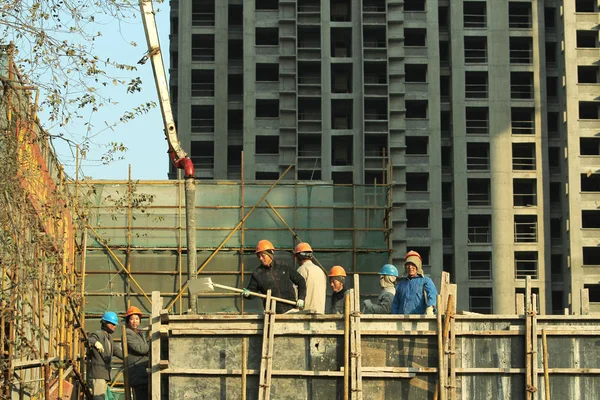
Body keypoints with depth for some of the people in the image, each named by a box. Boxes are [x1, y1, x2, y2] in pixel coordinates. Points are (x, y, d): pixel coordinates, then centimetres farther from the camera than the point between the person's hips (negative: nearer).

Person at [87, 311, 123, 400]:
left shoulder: (108, 337, 20)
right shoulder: (97, 334, -9)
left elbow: (117, 350, 31)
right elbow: (90, 340, -32)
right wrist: (95, 343, -54)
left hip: (104, 375, 9)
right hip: (96, 375, -9)